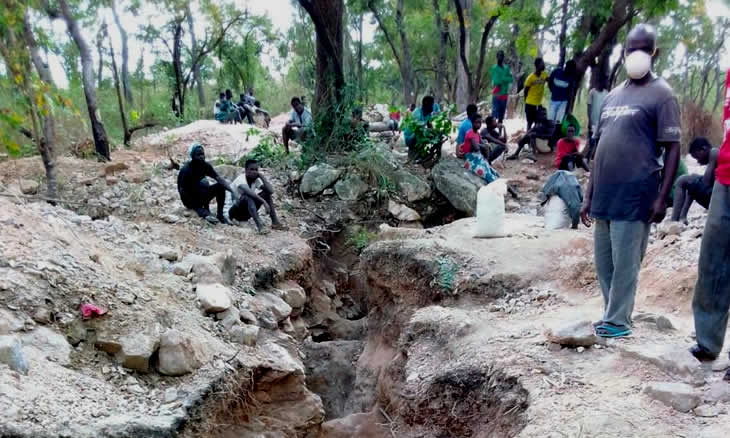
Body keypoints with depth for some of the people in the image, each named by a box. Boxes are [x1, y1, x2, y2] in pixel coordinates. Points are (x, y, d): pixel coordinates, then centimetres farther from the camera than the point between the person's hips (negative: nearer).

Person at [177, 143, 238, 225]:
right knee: (204, 183, -30)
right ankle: (206, 213, -28)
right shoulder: (186, 170, -24)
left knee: (220, 186, -11)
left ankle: (220, 215, -8)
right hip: (189, 200, -6)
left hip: (200, 194, 6)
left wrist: (232, 191, -24)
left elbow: (219, 179, -11)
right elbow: (182, 191, -22)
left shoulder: (206, 165, -6)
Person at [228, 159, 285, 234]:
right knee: (248, 196, -35)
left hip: (247, 212, 7)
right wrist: (264, 202, -44)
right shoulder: (240, 179, -19)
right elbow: (248, 192, -40)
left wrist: (261, 176, -17)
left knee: (267, 192, -6)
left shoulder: (256, 180, -1)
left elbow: (271, 191, -16)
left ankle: (275, 222, -15)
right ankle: (259, 226, -47)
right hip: (235, 211, -7)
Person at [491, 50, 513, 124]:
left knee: (502, 113, 12)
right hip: (497, 94, -6)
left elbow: (511, 79, -1)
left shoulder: (506, 68, 11)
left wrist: (501, 79, -13)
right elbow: (495, 81, -16)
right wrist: (505, 79, -8)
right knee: (495, 113, -13)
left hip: (505, 94, 6)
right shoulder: (494, 68, -5)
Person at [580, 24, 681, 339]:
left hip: (634, 197, -6)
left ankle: (618, 322, 14)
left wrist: (661, 198, -13)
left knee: (624, 263, 1)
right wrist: (589, 196, 15)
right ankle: (612, 315, 26)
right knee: (603, 262, 12)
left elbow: (672, 149, -6)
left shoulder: (661, 94, -3)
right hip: (605, 196, 7)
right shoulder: (613, 96, 16)